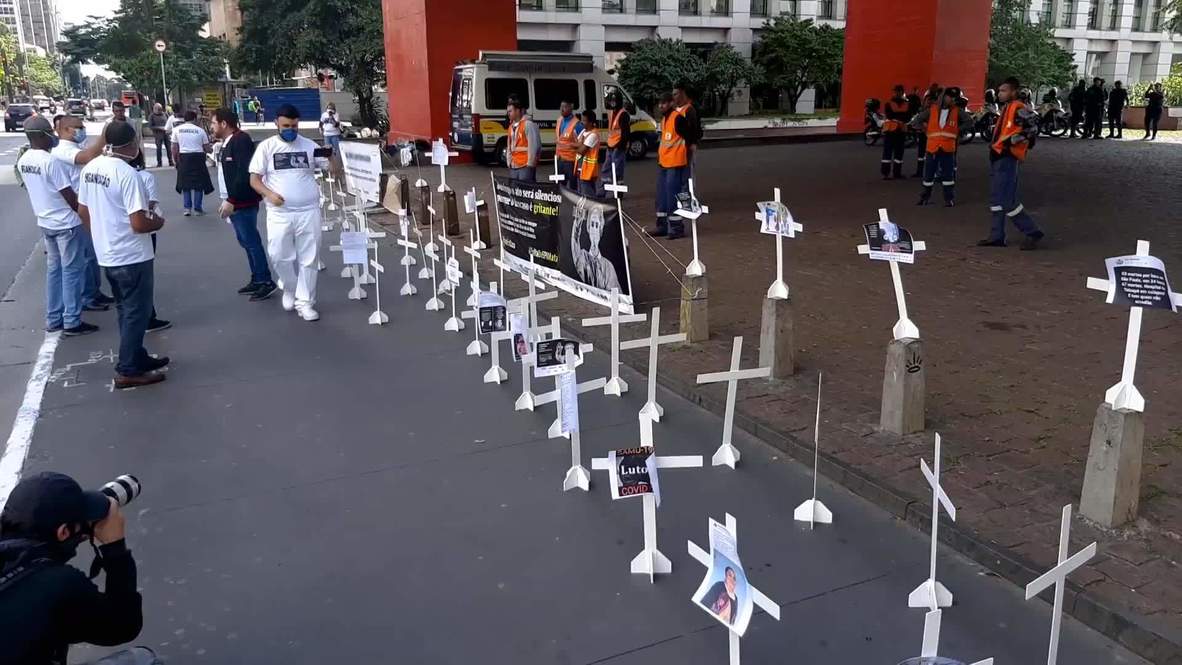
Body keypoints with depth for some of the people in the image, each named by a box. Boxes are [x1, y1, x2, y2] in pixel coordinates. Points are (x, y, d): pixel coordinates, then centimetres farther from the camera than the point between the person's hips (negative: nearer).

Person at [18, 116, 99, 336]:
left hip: (45, 222, 8)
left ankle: (53, 319, 21)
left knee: (54, 270, 16)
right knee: (72, 271, 0)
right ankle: (72, 322, 3)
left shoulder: (23, 161, 4)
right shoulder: (51, 161, -21)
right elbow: (69, 195, -18)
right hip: (66, 223, -8)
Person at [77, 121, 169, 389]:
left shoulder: (91, 167, 4)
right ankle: (127, 371, 8)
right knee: (137, 313, 3)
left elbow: (83, 211, 12)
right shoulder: (127, 174, -22)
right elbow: (139, 224, -25)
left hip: (106, 254, 8)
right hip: (132, 257, -8)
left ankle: (137, 357, 31)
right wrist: (158, 223, -5)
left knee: (126, 310, 20)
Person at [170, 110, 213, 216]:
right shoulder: (200, 130, 0)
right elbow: (207, 149, 3)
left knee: (185, 183, 13)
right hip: (198, 157, -2)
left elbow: (174, 149, 2)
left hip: (184, 157, 2)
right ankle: (197, 208, 8)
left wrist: (176, 161, 13)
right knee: (199, 183, 8)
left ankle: (187, 207, 7)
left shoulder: (177, 130, 3)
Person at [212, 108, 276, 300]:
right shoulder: (227, 142, 16)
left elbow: (245, 174, -23)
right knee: (245, 242, 13)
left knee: (251, 242, -7)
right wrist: (227, 200, 15)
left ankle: (266, 282, -2)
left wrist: (231, 201, -23)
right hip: (234, 202, 10)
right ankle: (257, 280, 21)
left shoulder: (241, 140, -16)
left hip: (243, 203, -10)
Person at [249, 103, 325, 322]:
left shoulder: (309, 146, 4)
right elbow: (254, 180, 0)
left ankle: (305, 302, 12)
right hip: (279, 213, -1)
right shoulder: (266, 147, 2)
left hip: (309, 212, 1)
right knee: (280, 257, 1)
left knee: (309, 258, 3)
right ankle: (290, 289, 29)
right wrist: (269, 194, -18)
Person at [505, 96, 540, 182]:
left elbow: (533, 145, -15)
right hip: (514, 166, 9)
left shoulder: (528, 124, -10)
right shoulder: (511, 126, 17)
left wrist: (530, 164, -15)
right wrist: (509, 162, 16)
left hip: (526, 166, -8)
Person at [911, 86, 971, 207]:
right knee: (929, 173, 7)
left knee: (948, 174, 2)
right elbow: (915, 121, 7)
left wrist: (958, 130, 4)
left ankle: (949, 199, 8)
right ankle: (925, 197, 20)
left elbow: (969, 120, 8)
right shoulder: (932, 110, 3)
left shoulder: (957, 111, 3)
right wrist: (925, 131, 4)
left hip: (948, 148, -1)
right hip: (932, 147, 1)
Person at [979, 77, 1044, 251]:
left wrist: (1012, 140, -24)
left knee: (1007, 201, -11)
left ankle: (1032, 232, -2)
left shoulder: (1019, 109, -12)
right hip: (998, 157, 10)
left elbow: (1033, 127, -22)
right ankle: (997, 236, 18)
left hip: (1007, 159, -10)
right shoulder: (1006, 108, 17)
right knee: (996, 199, 12)